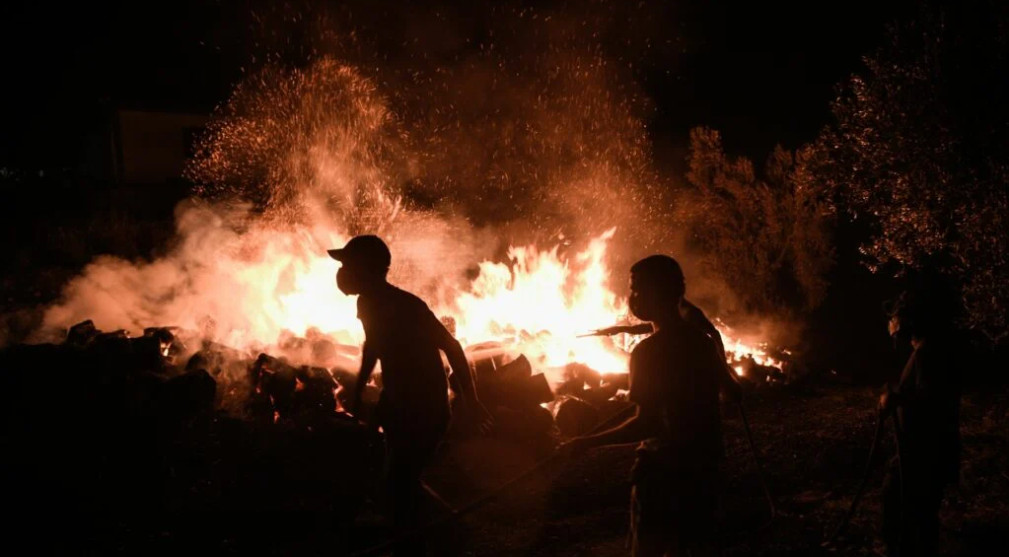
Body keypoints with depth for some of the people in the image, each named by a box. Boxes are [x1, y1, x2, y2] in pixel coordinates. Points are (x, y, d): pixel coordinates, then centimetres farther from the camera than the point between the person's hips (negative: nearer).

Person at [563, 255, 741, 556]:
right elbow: (732, 390, 18)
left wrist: (589, 442, -17)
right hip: (705, 464, 7)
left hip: (664, 469, -7)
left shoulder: (648, 351, -18)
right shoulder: (703, 340, 4)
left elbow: (646, 424, -23)